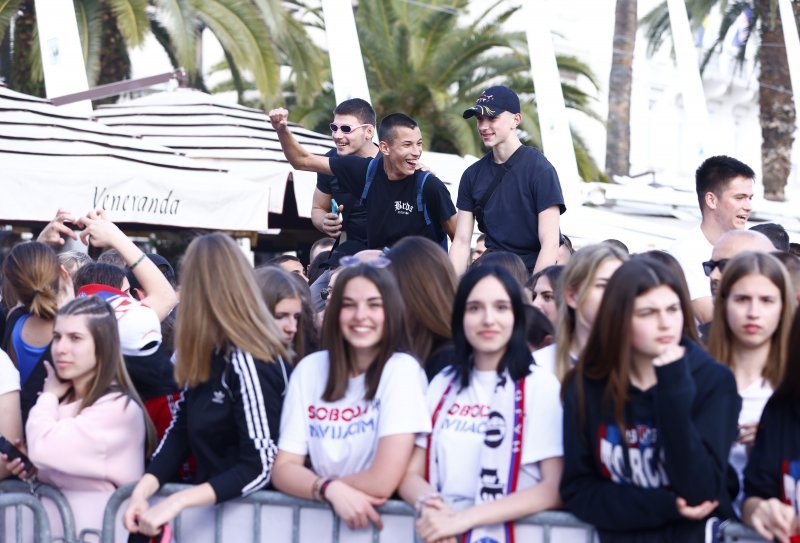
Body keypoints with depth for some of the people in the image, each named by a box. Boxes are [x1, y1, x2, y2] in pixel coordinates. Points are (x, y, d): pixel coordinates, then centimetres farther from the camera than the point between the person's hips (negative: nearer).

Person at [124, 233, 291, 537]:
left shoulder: (246, 362, -18)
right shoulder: (208, 355, 7)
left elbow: (260, 468, -21)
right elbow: (179, 431, 4)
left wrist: (177, 503, -28)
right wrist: (142, 490, -12)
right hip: (208, 503, 7)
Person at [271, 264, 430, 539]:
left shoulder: (402, 370, -10)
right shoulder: (309, 369, 2)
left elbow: (383, 482, -16)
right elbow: (284, 469, 1)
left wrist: (313, 481, -2)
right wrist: (331, 488, -17)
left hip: (381, 521, -2)